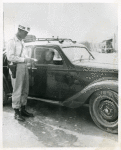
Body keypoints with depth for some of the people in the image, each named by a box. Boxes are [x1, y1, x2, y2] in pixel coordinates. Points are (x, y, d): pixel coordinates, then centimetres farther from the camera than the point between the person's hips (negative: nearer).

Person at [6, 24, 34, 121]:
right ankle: (17, 113, 10)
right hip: (17, 68, -8)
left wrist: (29, 59, 5)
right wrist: (24, 59, -19)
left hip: (24, 67, 8)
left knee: (25, 90, 12)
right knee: (17, 91, -2)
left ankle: (23, 110, 26)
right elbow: (10, 57, -18)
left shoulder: (22, 42, 15)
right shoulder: (12, 42, -9)